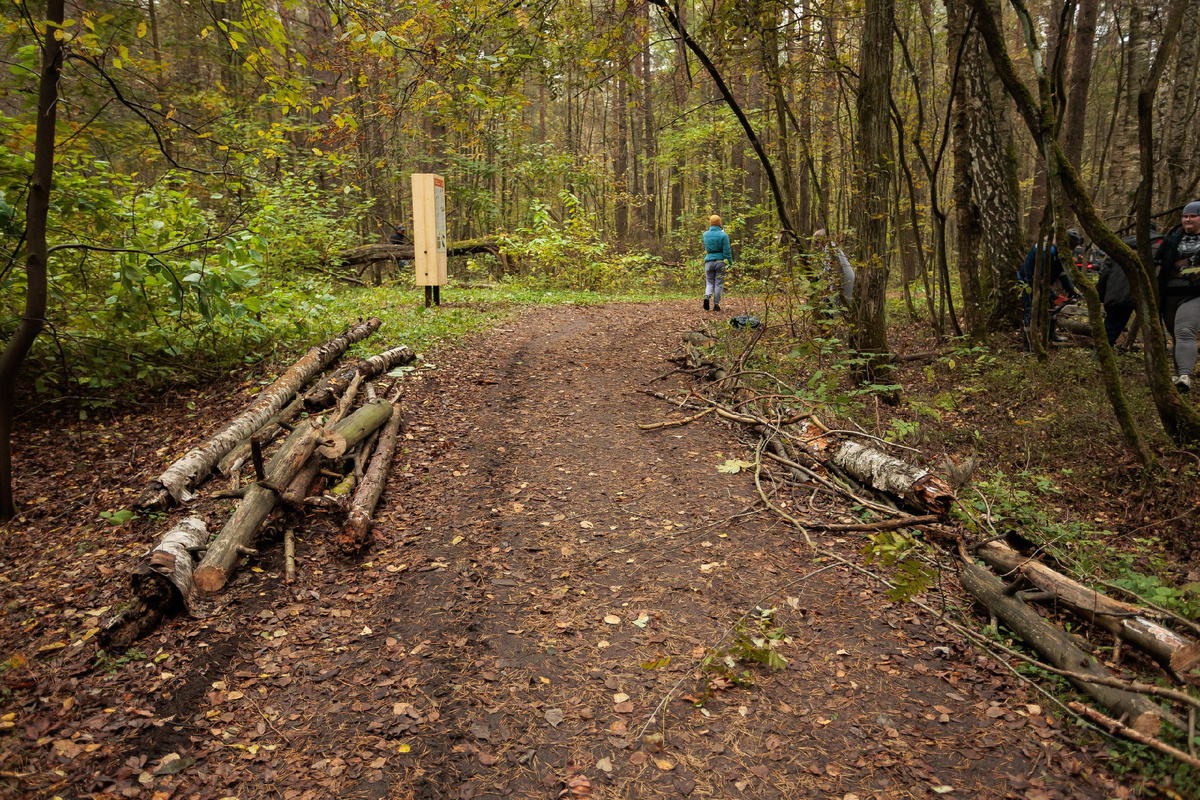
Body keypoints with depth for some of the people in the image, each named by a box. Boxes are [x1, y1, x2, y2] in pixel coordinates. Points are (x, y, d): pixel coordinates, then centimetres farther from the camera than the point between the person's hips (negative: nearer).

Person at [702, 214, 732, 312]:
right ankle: (716, 304, 7)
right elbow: (727, 251, -9)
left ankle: (707, 296, -15)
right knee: (719, 284, 6)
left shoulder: (705, 234, 2)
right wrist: (730, 263, -3)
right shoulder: (723, 235, -8)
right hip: (720, 261, -2)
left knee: (709, 282, 13)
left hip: (709, 261, 2)